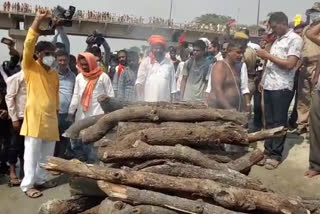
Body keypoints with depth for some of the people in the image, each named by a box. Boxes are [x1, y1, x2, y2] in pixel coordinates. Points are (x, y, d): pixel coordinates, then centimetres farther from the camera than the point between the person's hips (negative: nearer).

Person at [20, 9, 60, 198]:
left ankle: (42, 179, 23)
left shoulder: (54, 73, 14)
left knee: (47, 153, 11)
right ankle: (28, 184, 6)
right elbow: (28, 45, -15)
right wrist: (38, 21, -22)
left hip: (50, 118, 6)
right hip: (34, 117, -5)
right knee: (32, 152, -2)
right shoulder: (30, 67, -2)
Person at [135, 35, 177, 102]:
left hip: (165, 100, 2)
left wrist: (171, 97, 10)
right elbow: (139, 81, 1)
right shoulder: (146, 62, 4)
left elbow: (172, 82, 12)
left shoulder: (169, 63, 10)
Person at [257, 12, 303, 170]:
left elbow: (289, 64, -17)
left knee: (279, 122, 1)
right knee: (269, 121, 11)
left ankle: (275, 154, 9)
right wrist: (263, 81, 13)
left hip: (282, 87, -7)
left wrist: (268, 55, -12)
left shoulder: (295, 39, -6)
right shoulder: (277, 39, 17)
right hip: (269, 86, 7)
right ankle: (268, 151, 19)